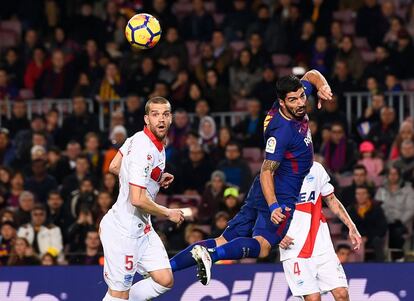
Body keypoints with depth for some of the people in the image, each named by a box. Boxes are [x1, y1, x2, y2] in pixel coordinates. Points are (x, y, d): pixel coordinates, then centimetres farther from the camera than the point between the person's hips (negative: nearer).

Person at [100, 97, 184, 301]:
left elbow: (114, 167, 19)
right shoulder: (144, 151, -24)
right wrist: (169, 214, -12)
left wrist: (155, 180, 16)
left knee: (165, 281, 6)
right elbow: (138, 200, -27)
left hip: (142, 228, 10)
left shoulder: (138, 138, 6)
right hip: (123, 231, -10)